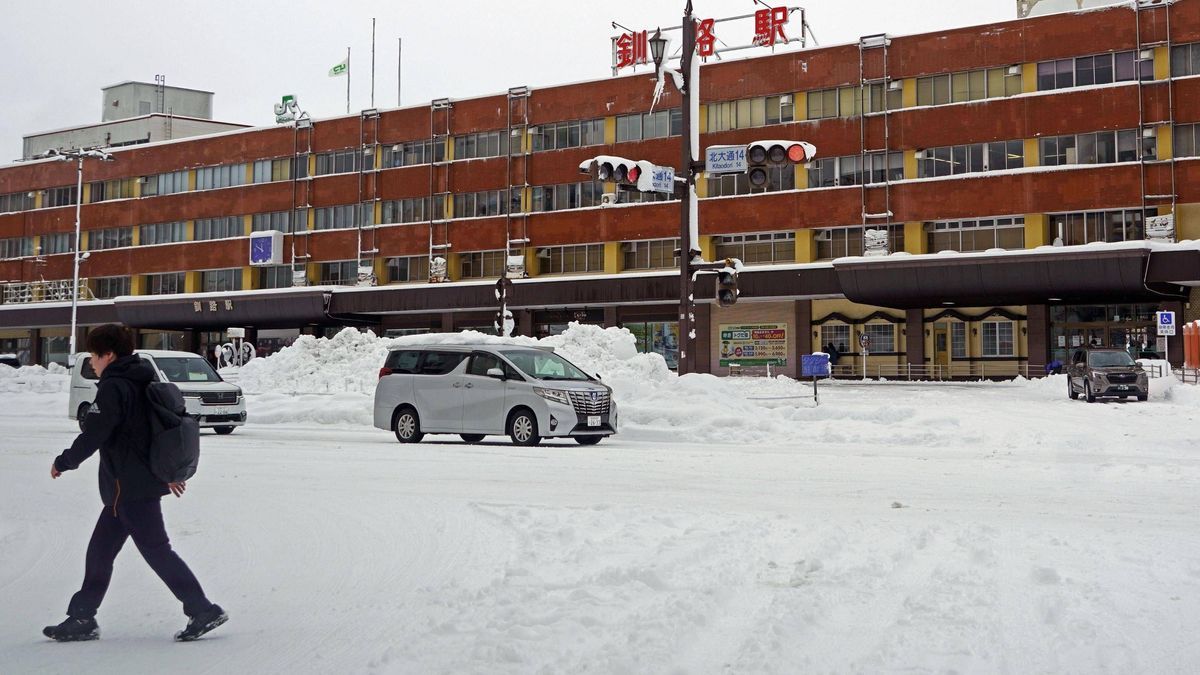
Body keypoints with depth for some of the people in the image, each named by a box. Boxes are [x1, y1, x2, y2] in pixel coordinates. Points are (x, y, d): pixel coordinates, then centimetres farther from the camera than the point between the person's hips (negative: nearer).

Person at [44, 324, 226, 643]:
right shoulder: (143, 383, 14)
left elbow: (92, 436, -18)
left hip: (129, 488, -10)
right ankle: (82, 619, 20)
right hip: (147, 482, 10)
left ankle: (203, 610, -4)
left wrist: (63, 462, -2)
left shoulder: (113, 388, -15)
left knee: (157, 551, -6)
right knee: (100, 551, 14)